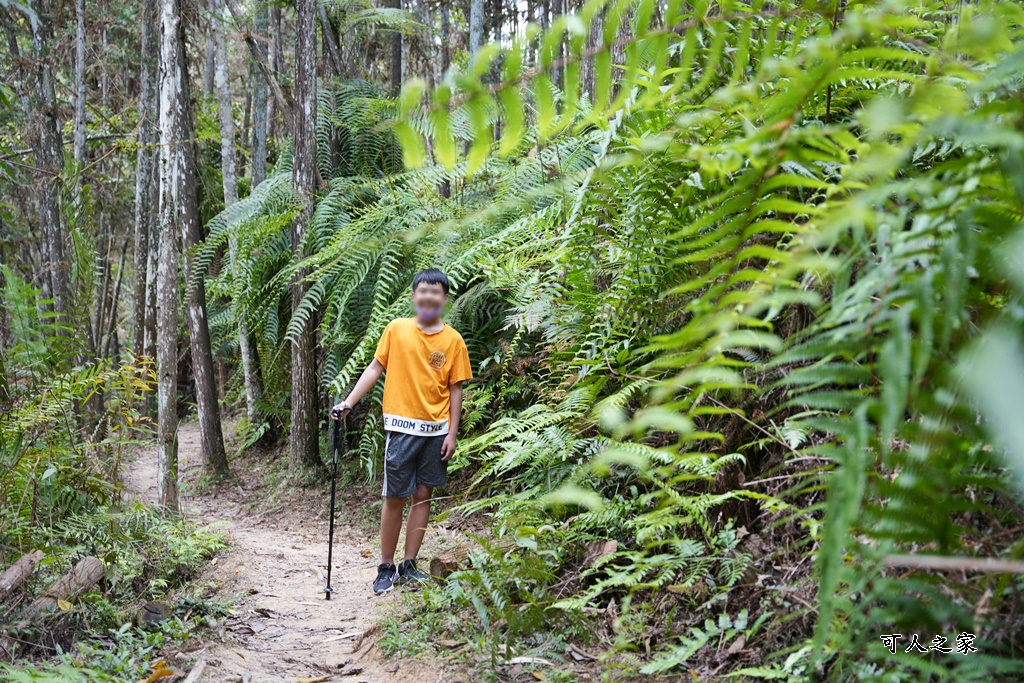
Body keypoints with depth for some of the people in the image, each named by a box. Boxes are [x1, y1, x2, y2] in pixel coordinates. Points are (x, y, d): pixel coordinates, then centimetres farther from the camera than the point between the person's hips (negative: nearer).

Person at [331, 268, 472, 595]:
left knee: (423, 495, 8)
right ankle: (386, 568, 13)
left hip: (436, 430, 2)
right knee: (395, 498, 2)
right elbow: (375, 368, 4)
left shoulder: (453, 340, 2)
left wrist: (452, 434, -1)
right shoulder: (397, 329, 1)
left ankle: (408, 564, 19)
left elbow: (455, 389, 3)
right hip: (402, 426, -1)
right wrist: (348, 402, -4)